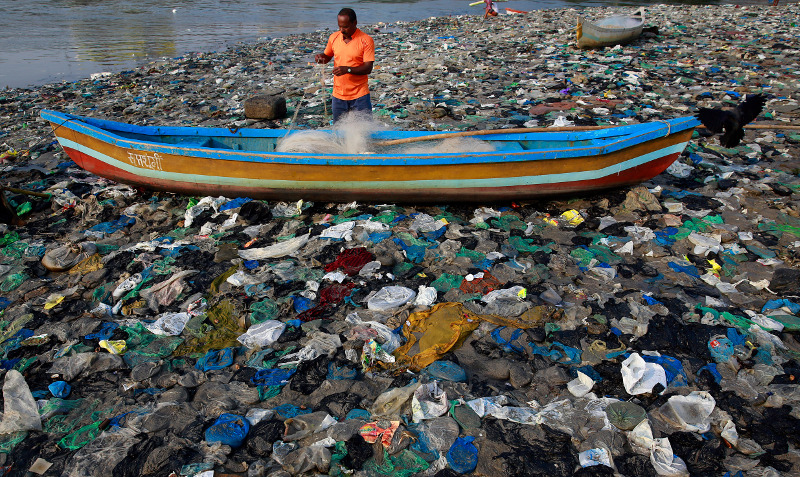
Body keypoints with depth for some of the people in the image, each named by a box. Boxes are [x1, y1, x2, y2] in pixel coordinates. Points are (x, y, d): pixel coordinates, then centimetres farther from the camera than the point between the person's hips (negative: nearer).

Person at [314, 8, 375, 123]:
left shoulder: (366, 40, -8)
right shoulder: (333, 38, 6)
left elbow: (368, 68, -14)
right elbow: (328, 56, 22)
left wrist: (348, 69, -27)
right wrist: (321, 57, -2)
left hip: (359, 96, -4)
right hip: (338, 95, 4)